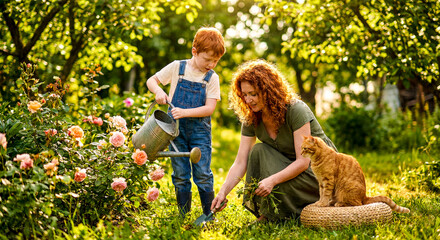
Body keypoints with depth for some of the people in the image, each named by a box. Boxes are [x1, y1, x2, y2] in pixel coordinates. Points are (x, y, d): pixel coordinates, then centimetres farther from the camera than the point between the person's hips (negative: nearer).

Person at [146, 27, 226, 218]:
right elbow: (151, 81, 6)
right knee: (180, 176, 6)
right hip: (176, 129, 1)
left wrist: (185, 112, -22)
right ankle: (183, 216, 15)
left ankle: (209, 215, 8)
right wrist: (158, 90, -16)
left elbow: (209, 109, -9)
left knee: (203, 174, -4)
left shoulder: (212, 78, -2)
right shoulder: (177, 67, 0)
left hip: (200, 130, -1)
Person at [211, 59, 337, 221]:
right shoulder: (251, 120, -7)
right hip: (289, 165, 6)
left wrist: (272, 180, -41)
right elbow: (240, 163, -11)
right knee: (258, 151, -20)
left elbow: (303, 161, -28)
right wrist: (223, 192, -25)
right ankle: (265, 213, -11)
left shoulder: (296, 111, -25)